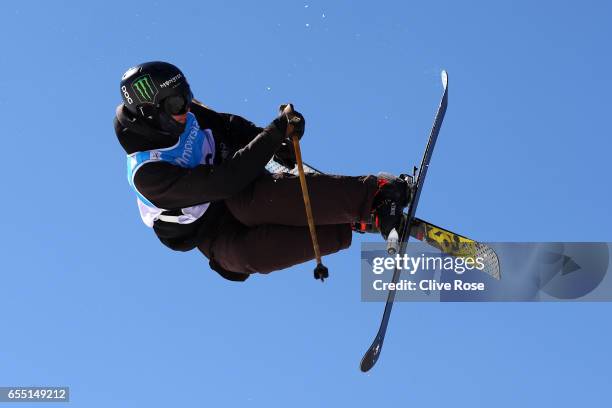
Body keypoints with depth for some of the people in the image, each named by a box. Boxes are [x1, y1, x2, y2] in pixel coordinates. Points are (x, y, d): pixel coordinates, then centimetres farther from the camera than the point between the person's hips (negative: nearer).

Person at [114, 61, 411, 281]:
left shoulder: (185, 113, -4)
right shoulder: (147, 174, -25)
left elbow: (230, 126, 11)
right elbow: (223, 182, -32)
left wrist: (272, 142, -8)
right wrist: (275, 134, -36)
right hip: (219, 237, -4)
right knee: (246, 253, -40)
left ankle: (375, 193, -43)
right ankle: (352, 227, -40)